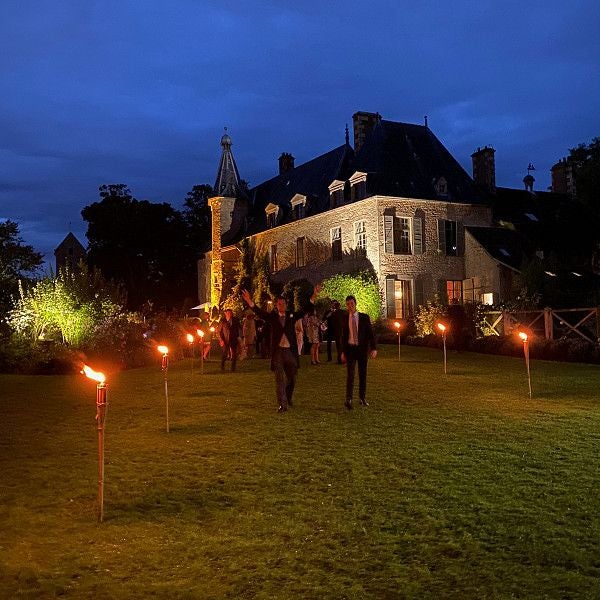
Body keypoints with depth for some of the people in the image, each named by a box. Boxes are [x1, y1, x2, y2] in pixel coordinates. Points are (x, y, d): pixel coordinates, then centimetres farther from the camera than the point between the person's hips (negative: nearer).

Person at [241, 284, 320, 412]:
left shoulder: (291, 316, 7)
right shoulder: (272, 317, 3)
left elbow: (306, 310, 1)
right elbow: (259, 312, -9)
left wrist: (314, 296, -11)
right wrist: (249, 301, -25)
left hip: (291, 351, 2)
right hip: (277, 351, -2)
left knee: (292, 378, 14)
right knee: (279, 379, -3)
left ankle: (288, 398, 38)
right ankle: (282, 404, -1)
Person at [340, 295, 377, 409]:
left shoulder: (364, 317, -1)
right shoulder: (345, 319, 4)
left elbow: (371, 333, -1)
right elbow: (343, 336, 10)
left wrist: (373, 348, -10)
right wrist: (343, 352, 9)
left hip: (362, 348, 0)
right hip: (350, 348, 0)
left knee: (363, 374, 8)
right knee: (350, 374, -10)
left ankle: (362, 397, 20)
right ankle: (349, 399, -15)